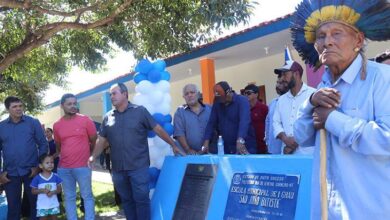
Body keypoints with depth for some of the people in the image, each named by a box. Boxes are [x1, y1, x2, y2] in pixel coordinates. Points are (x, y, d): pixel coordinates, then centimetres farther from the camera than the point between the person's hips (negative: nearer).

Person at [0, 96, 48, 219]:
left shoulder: (33, 123, -2)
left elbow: (43, 144, -1)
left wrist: (38, 167, -7)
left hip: (31, 172, -2)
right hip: (10, 174, 2)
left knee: (35, 202, 10)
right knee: (13, 206, 13)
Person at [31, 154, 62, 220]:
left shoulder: (55, 177, -3)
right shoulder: (37, 178, -6)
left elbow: (60, 189, 1)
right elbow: (33, 191, -1)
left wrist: (53, 192, -18)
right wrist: (42, 190, -18)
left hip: (54, 204, 1)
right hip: (42, 205, -1)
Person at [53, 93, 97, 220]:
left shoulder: (86, 120, -4)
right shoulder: (57, 125, 5)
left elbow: (94, 141, 4)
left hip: (82, 167, -3)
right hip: (63, 168, 3)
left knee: (87, 196, 5)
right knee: (69, 198, 11)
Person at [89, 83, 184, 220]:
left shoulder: (140, 111, -2)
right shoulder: (108, 117, 8)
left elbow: (158, 129, -1)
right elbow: (101, 140, 10)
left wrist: (173, 146, -1)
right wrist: (93, 156, -4)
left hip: (139, 166, -4)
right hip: (118, 168, 4)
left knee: (141, 199, 0)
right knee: (126, 200, 14)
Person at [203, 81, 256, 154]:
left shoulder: (242, 101, -10)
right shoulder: (217, 104, 6)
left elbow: (244, 121, -26)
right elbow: (211, 123, 2)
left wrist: (240, 141, -41)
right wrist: (206, 142, -12)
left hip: (245, 147, -4)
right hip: (226, 149, 4)